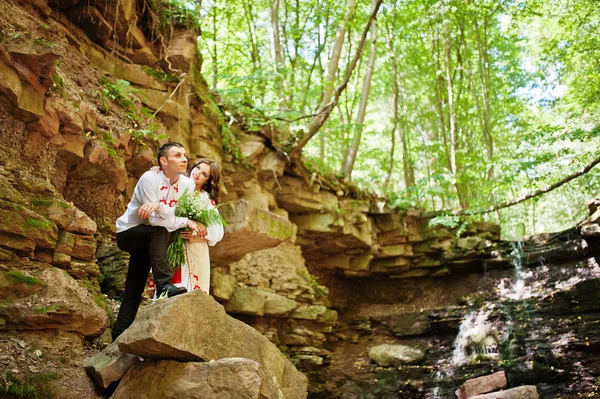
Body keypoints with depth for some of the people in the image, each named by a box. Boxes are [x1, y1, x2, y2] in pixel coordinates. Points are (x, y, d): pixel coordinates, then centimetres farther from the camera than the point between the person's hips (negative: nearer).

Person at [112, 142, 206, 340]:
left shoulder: (188, 185, -6)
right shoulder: (150, 179, -22)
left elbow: (190, 213, -19)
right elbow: (154, 220, -28)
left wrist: (159, 207, -35)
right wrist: (186, 222, -25)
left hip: (149, 239, 6)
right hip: (128, 233, -6)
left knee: (134, 291, 5)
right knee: (159, 231, -36)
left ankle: (119, 336, 10)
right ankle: (164, 285, -42)